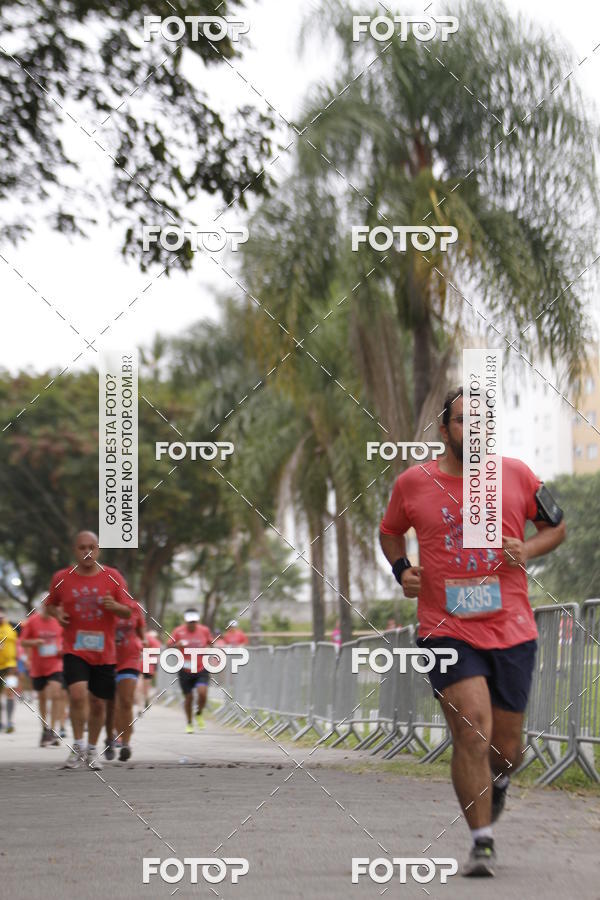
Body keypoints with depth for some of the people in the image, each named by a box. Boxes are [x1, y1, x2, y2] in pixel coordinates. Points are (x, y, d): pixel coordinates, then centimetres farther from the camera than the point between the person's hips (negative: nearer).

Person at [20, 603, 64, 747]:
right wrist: (35, 642, -19)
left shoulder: (59, 621, 0)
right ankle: (45, 730, 28)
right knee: (42, 698, 11)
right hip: (37, 668, 1)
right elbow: (23, 641, 1)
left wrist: (62, 649, -6)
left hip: (55, 666, -1)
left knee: (55, 694, -18)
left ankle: (52, 731, -18)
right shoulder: (32, 621, -3)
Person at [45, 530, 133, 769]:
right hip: (74, 650, -1)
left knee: (98, 702, 7)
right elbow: (50, 603, 17)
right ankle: (78, 746, -6)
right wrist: (57, 613, -6)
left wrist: (114, 606, -19)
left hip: (104, 652, 1)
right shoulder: (61, 578, 2)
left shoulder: (113, 577, 1)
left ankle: (92, 750, 25)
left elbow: (127, 612, 4)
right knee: (77, 694, -21)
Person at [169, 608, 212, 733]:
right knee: (188, 697, 4)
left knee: (202, 693, -19)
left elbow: (210, 643, 16)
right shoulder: (178, 631, -4)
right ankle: (189, 723, 25)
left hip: (201, 669, 0)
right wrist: (178, 645, -19)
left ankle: (199, 714, 12)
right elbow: (169, 646, 2)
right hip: (185, 670, 0)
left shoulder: (204, 630, 0)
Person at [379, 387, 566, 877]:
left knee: (505, 749, 9)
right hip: (447, 630, -2)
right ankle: (482, 841, -10)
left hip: (512, 630, 2)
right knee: (472, 730, -20)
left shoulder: (516, 475, 2)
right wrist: (401, 570, 1)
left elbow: (556, 526, 15)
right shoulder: (413, 482, 1)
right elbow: (390, 531, 20)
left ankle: (497, 778, 47)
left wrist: (528, 549, -5)